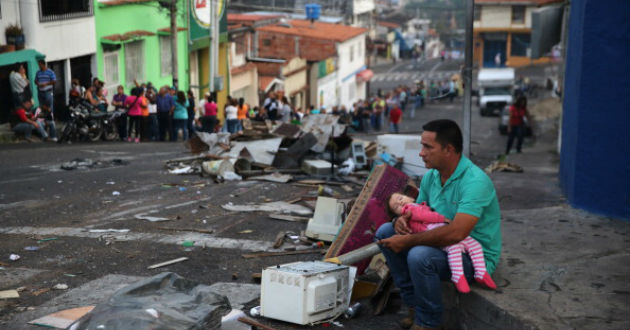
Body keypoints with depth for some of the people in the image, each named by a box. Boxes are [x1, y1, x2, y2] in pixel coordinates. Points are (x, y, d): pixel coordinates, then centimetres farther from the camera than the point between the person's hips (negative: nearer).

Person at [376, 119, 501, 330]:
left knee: (420, 256, -34)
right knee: (385, 232, 0)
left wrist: (408, 241, -30)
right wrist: (401, 220, -12)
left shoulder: (475, 181, -27)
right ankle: (414, 305, 4)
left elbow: (456, 233, -37)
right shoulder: (431, 176, 1)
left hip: (476, 256, -9)